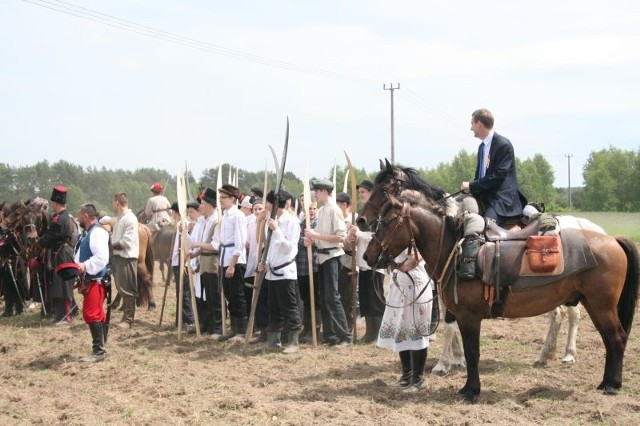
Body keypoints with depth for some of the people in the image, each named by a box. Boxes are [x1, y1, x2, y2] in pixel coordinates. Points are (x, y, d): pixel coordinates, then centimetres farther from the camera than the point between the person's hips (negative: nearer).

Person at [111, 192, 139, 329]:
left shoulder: (130, 219, -14)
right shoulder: (120, 218, 15)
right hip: (119, 256, 9)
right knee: (121, 287, 14)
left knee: (127, 289, -5)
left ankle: (128, 319, 0)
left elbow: (126, 242, -20)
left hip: (127, 258, -9)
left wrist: (110, 245, -13)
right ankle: (126, 316, 23)